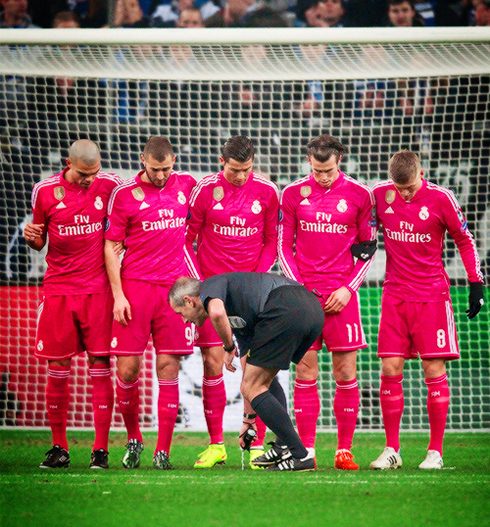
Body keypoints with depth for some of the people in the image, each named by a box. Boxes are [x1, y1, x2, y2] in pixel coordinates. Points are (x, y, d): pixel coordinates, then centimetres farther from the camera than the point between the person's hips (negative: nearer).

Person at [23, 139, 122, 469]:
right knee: (57, 369, 1)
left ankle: (101, 449, 1)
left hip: (98, 290, -1)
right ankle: (59, 448, 11)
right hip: (59, 290, 1)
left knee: (100, 367, -3)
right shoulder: (46, 191, 0)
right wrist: (32, 237, -10)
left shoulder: (109, 185, -1)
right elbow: (40, 242, 11)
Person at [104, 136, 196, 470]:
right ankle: (133, 438, 16)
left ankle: (163, 450, 3)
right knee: (128, 368, -5)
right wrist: (118, 295, -5)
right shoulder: (125, 195, 0)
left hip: (174, 289, 2)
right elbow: (111, 246, 3)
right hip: (135, 288, -2)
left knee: (169, 368, -1)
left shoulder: (186, 186, 9)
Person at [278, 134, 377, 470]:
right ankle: (306, 450, 2)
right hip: (304, 292, 1)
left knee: (345, 374, -1)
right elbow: (284, 246, 10)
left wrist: (348, 288, -3)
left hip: (341, 294, -1)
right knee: (305, 372, -1)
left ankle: (344, 450, 4)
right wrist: (297, 287, -3)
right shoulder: (293, 194, 5)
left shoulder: (359, 195, 2)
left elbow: (369, 247, 8)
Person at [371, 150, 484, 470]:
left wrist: (476, 283, 1)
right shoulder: (380, 194, -1)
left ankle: (436, 451, 2)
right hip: (395, 296, 3)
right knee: (390, 369, -3)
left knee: (434, 370, -4)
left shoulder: (440, 199, -8)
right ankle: (392, 449, 5)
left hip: (431, 296, -3)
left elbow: (464, 240, 2)